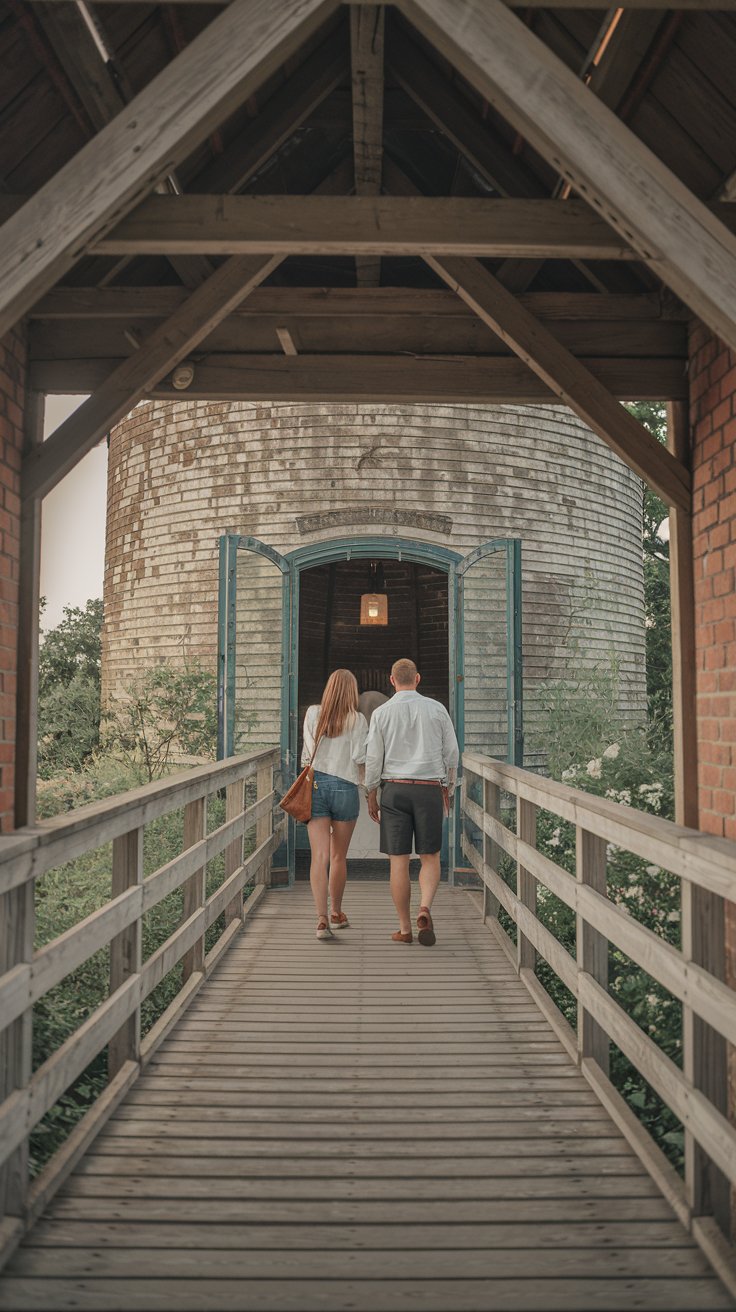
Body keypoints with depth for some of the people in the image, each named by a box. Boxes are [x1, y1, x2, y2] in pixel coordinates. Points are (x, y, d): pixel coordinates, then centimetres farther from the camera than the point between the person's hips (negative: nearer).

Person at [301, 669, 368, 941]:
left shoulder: (313, 714, 5)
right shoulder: (357, 720, -2)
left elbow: (307, 754, 5)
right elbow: (359, 758, -6)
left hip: (314, 785, 1)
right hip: (344, 787, -1)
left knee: (320, 856, -3)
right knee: (339, 856, 13)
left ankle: (322, 919, -14)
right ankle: (336, 913, 28)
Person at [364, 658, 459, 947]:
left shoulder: (381, 713, 0)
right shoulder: (437, 709, 2)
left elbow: (373, 758, 0)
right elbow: (451, 753, 5)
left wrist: (371, 796, 10)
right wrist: (448, 788, 18)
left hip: (394, 789, 0)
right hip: (429, 790, 0)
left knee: (399, 861, 4)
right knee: (430, 857, 10)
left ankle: (404, 928, 9)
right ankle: (425, 908, -14)